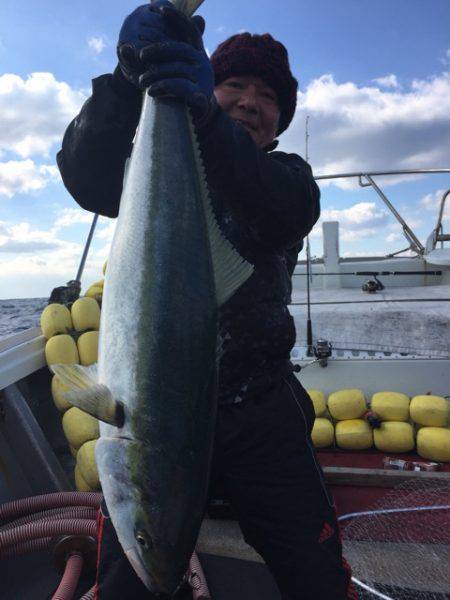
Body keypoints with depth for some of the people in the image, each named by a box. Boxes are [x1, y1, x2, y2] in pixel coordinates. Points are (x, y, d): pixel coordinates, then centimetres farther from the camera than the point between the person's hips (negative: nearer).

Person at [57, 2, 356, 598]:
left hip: (261, 411, 1)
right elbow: (87, 177, -11)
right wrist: (131, 78, -27)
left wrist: (206, 116, -31)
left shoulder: (287, 174, 10)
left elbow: (279, 215, -15)